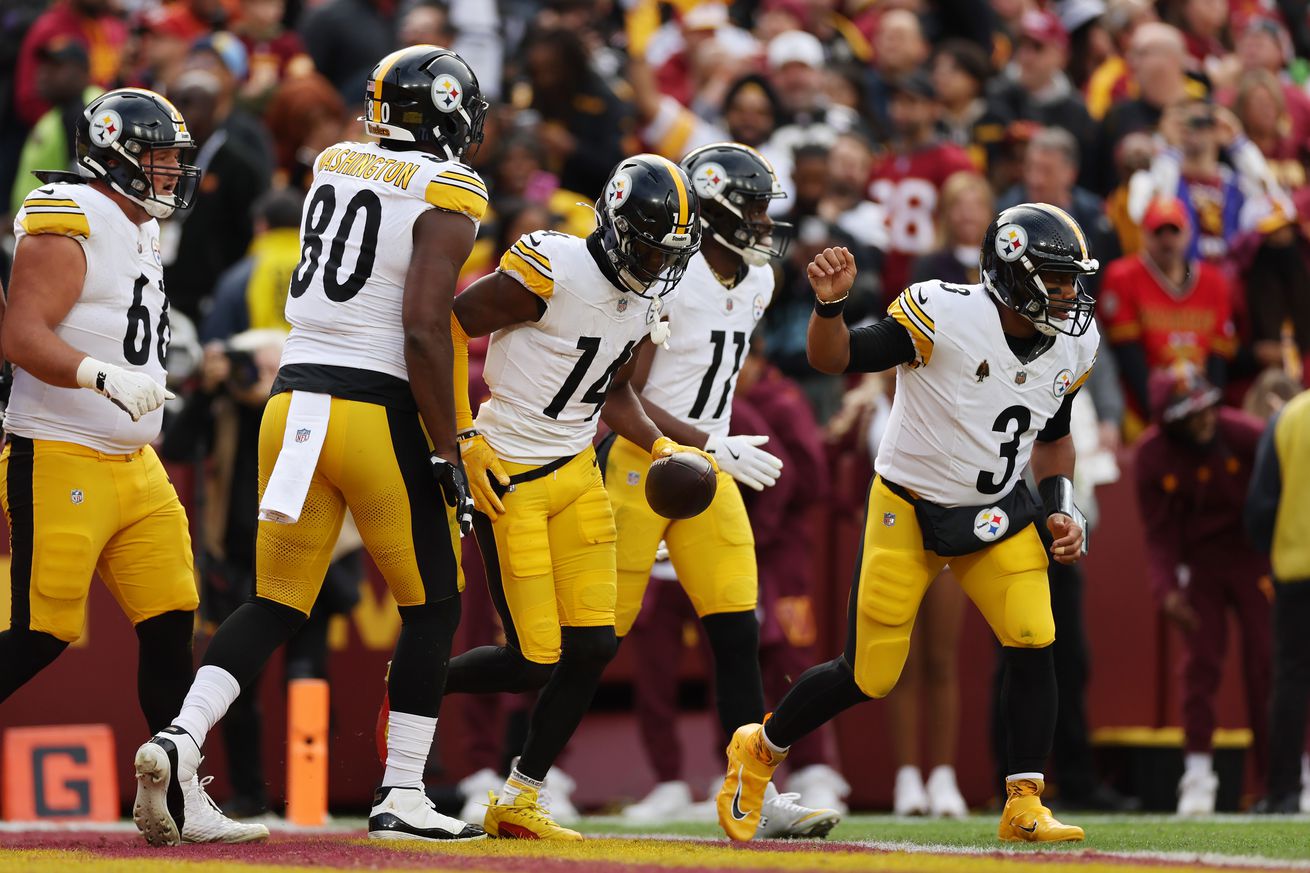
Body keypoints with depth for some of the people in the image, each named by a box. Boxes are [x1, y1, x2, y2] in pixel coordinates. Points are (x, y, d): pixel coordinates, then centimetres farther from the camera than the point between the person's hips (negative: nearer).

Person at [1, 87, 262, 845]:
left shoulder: (141, 232, 16)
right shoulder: (68, 225, -13)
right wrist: (105, 376, -36)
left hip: (132, 464, 9)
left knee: (170, 625, 2)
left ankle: (183, 802, 4)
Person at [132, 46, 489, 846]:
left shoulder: (335, 165, 12)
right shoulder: (447, 195, -7)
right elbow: (423, 332, -15)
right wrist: (449, 458, -11)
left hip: (295, 399, 6)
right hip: (378, 411, -6)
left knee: (276, 606, 9)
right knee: (433, 606, 10)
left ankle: (180, 741, -12)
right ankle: (401, 798, 9)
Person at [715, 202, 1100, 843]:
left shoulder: (1073, 345, -3)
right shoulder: (946, 316, -23)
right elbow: (837, 359, -19)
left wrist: (1061, 510, 1)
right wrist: (830, 303, -38)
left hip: (998, 514, 5)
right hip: (909, 512, -5)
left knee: (1033, 645, -15)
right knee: (868, 677, 0)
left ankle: (1023, 807, -4)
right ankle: (760, 750, 26)